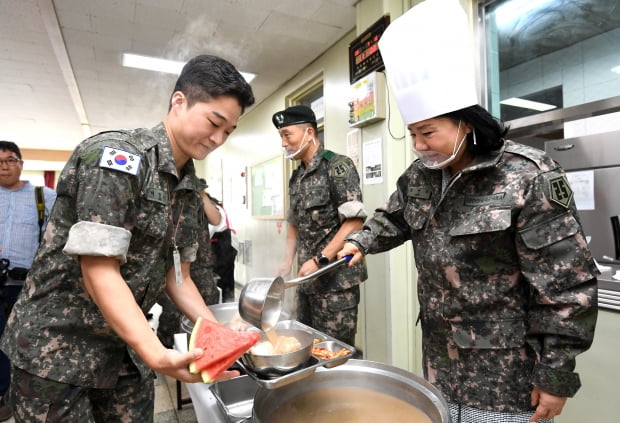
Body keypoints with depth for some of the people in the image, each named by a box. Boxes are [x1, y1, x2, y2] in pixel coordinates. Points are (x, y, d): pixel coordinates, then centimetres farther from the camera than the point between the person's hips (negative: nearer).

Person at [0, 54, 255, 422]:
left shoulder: (191, 189, 3)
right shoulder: (116, 156, -20)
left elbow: (178, 276, 6)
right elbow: (100, 272, -25)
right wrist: (158, 356, -32)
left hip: (128, 348, 7)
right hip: (58, 349, -6)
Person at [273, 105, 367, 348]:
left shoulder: (338, 166, -10)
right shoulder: (296, 177, 13)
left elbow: (355, 221, -17)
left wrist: (320, 260, -18)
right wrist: (288, 262, 9)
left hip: (336, 278, -7)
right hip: (307, 278, 8)